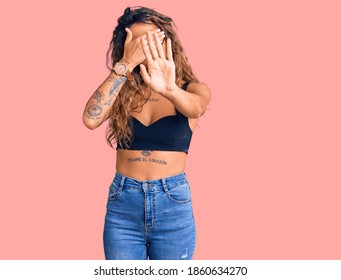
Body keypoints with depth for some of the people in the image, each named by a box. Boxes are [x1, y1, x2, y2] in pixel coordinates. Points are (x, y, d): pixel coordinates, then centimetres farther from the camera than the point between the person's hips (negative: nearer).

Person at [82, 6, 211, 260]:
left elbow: (194, 108, -25)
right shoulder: (122, 91, 2)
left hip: (173, 203, -1)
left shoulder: (193, 88, -1)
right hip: (122, 204, 1)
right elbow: (91, 119, -17)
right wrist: (125, 65, -20)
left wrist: (169, 89, -47)